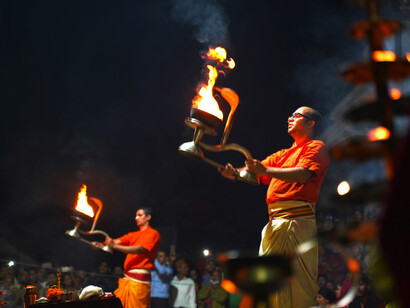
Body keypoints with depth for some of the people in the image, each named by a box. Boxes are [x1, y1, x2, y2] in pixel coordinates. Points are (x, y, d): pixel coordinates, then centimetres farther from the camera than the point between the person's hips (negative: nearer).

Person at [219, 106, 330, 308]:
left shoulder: (316, 147, 5)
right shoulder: (283, 155, 29)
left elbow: (302, 174, -14)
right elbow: (256, 173, 17)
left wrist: (266, 170, -23)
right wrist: (235, 173, -5)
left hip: (298, 220, -8)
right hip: (275, 222, 8)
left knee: (298, 281, -13)